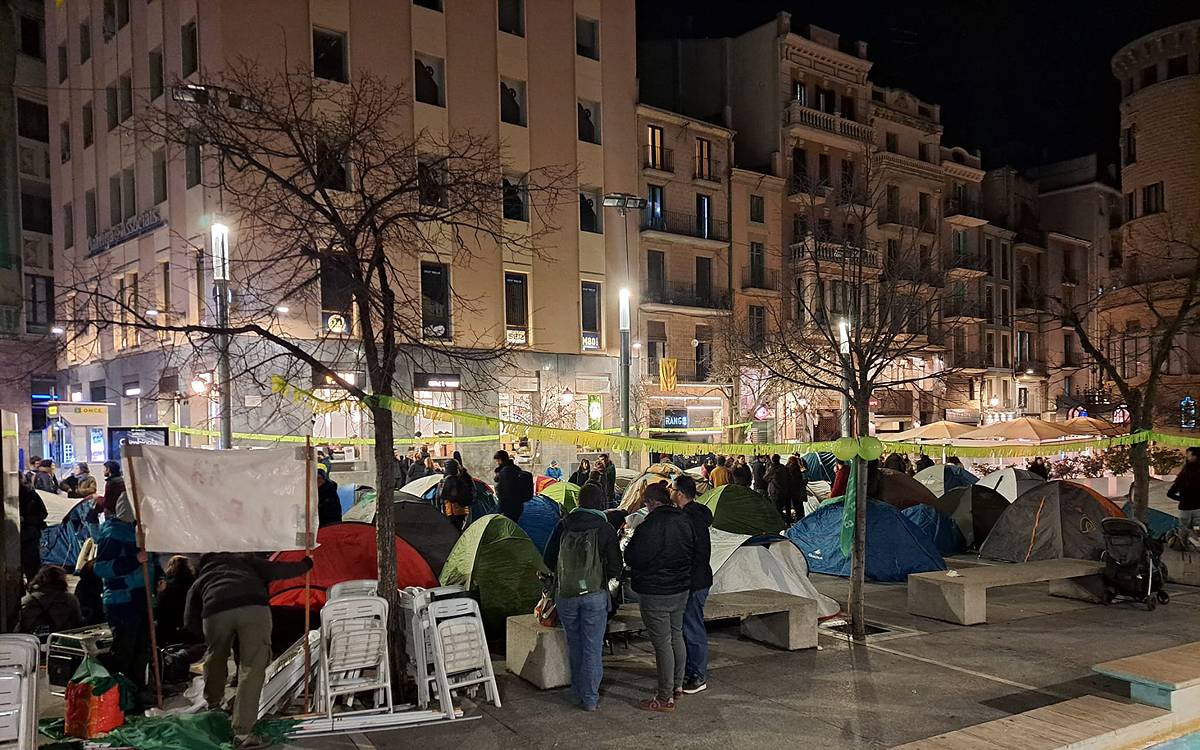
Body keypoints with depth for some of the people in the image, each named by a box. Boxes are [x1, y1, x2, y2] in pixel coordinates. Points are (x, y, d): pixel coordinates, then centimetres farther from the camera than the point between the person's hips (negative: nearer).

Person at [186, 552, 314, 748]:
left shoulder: (200, 580, 36)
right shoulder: (245, 561, 36)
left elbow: (191, 622, 28)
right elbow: (275, 570, 21)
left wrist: (207, 630, 47)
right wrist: (304, 565, 36)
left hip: (216, 612, 2)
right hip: (254, 608, -1)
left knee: (215, 659, 31)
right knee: (252, 669, 4)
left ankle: (213, 704, 51)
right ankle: (242, 733, -3)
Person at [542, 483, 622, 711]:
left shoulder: (563, 526, 0)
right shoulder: (605, 529, -8)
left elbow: (548, 560, 7)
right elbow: (615, 567, -6)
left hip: (565, 594, 3)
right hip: (594, 594, -3)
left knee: (574, 645, 18)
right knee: (592, 647, 6)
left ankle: (578, 690, 29)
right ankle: (590, 698, 10)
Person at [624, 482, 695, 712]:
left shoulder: (647, 527, -22)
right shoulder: (685, 522, 2)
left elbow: (632, 559, -13)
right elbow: (694, 554, 12)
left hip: (655, 594, -8)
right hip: (682, 590, 8)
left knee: (662, 642, 0)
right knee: (676, 635, 21)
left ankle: (665, 697, 8)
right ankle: (677, 685, 33)